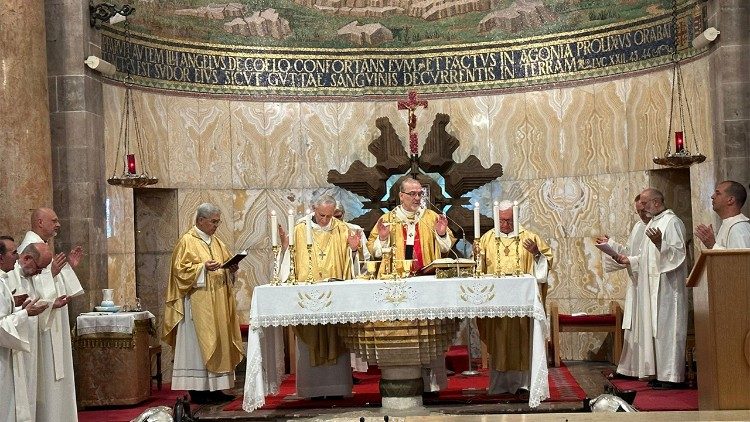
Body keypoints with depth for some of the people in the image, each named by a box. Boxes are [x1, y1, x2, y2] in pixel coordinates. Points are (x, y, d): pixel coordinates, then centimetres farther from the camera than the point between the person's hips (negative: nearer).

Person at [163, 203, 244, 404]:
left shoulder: (216, 242, 17)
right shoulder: (187, 241, -5)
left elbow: (225, 264, 23)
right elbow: (180, 268, -12)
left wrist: (231, 268, 1)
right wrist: (203, 267, -24)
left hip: (217, 302, 8)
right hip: (197, 302, -8)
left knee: (217, 341, 7)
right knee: (198, 344, -7)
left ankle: (214, 388, 11)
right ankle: (197, 390, -5)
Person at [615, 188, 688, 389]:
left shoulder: (672, 222, -10)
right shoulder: (653, 223, 20)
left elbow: (679, 252, -19)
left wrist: (659, 243, -33)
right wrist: (629, 260, 14)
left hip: (667, 286, -10)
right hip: (653, 286, 10)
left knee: (667, 327, -8)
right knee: (657, 329, 9)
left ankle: (671, 375, -5)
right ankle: (661, 374, 14)